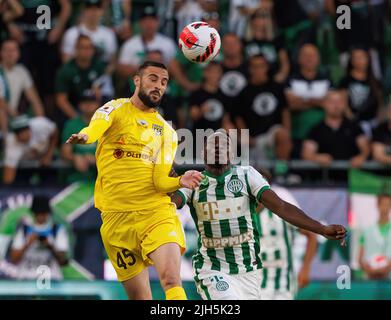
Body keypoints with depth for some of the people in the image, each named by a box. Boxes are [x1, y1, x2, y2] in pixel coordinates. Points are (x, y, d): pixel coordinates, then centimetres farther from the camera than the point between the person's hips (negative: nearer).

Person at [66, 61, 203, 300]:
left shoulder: (167, 132, 14)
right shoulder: (116, 110, 5)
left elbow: (160, 180, 5)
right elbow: (98, 126, -20)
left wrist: (180, 182, -17)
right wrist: (84, 136, -43)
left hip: (157, 212, 1)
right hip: (117, 216, -1)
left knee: (171, 280, -22)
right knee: (139, 296, 1)